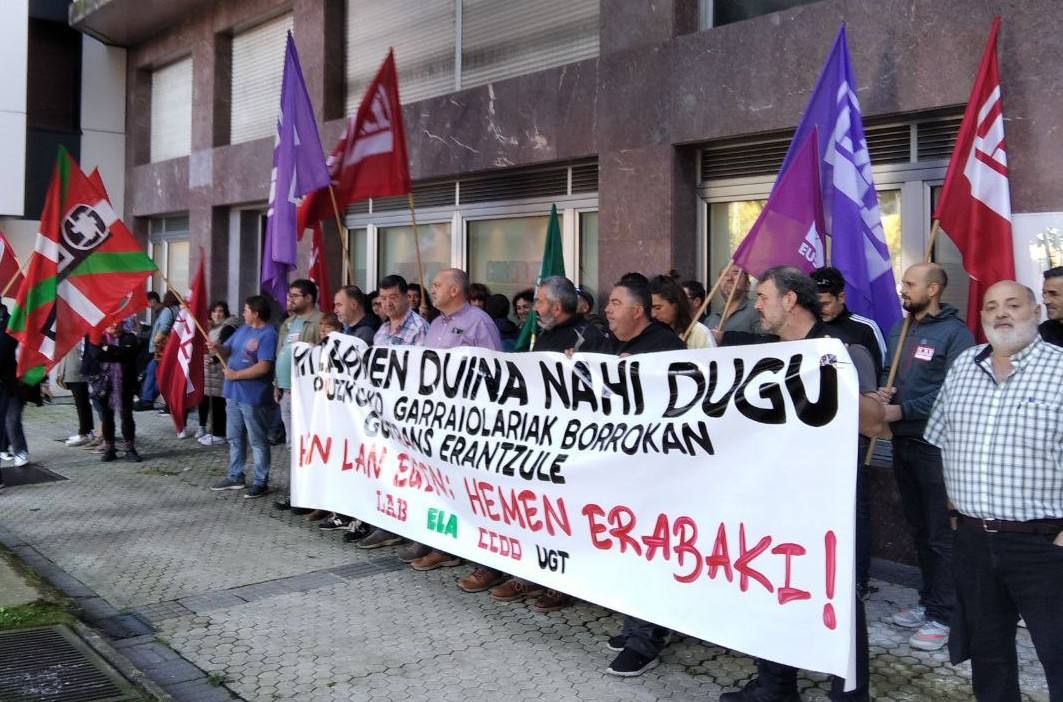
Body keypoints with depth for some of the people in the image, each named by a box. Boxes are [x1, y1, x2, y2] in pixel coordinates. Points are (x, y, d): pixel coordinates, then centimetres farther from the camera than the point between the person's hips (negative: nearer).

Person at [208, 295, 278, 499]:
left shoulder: (268, 335, -17)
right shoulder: (243, 329, 11)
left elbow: (263, 367, -24)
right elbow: (228, 350, 17)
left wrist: (236, 375, -17)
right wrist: (217, 348, -7)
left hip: (253, 397, -9)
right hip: (234, 393, 9)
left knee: (257, 441, 1)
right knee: (234, 437, 17)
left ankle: (261, 481, 9)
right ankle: (235, 476, 28)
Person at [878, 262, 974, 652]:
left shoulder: (954, 332, -10)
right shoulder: (899, 330, 14)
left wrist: (903, 410, -19)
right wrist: (881, 393, -1)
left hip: (936, 444, -8)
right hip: (903, 441, 8)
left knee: (940, 534, -2)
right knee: (918, 529, 17)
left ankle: (942, 616, 6)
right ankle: (928, 601, 29)